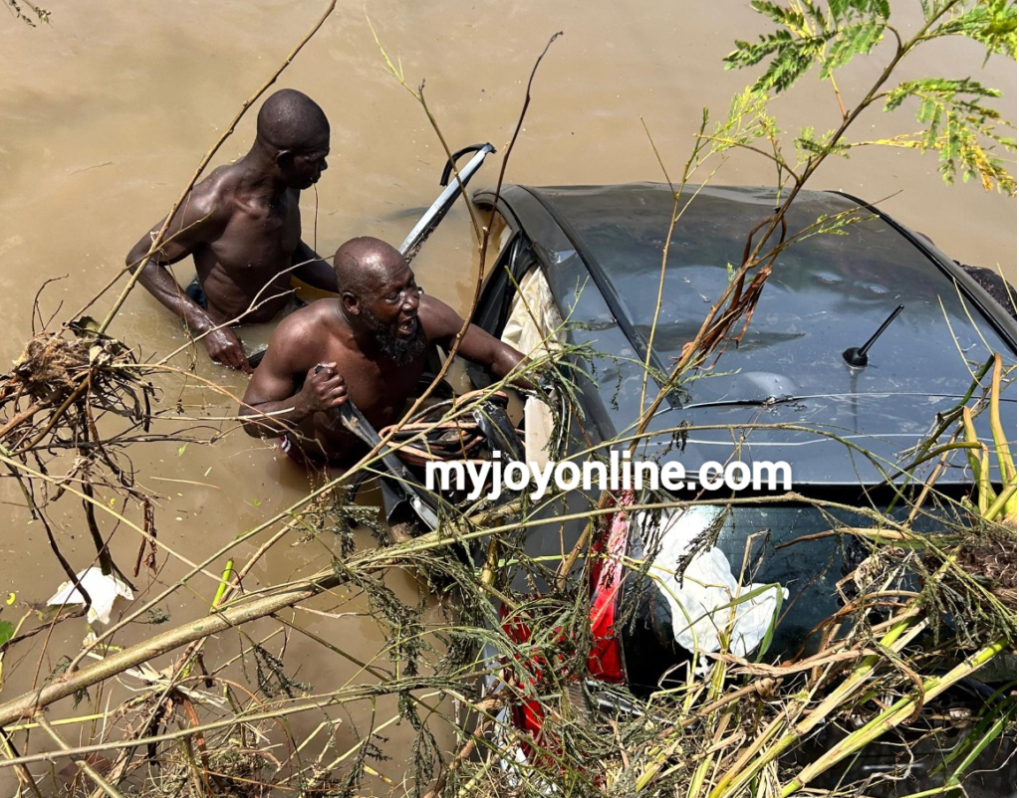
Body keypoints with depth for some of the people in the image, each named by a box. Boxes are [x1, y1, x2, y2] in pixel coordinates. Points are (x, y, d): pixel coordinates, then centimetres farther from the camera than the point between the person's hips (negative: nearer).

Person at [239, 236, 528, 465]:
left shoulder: (425, 316, -29)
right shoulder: (302, 337, -37)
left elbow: (495, 354, -12)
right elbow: (251, 419, -25)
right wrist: (304, 404, -44)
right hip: (315, 462, -3)